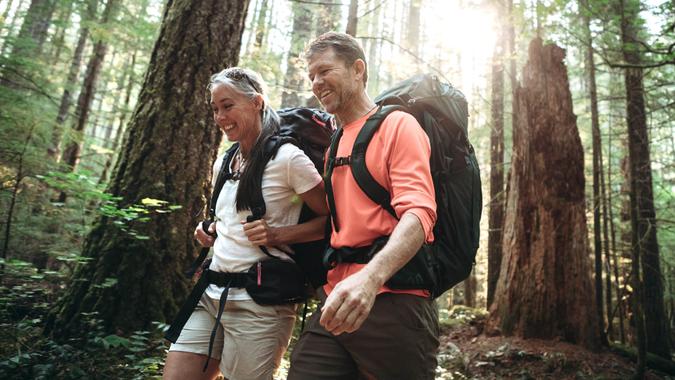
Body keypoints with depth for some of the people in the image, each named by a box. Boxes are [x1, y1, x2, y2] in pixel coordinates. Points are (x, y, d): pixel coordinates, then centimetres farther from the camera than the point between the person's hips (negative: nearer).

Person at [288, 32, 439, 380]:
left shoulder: (397, 126, -3)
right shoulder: (332, 145, 19)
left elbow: (418, 214, -17)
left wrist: (371, 276, -33)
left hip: (391, 303, -6)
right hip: (335, 304, 6)